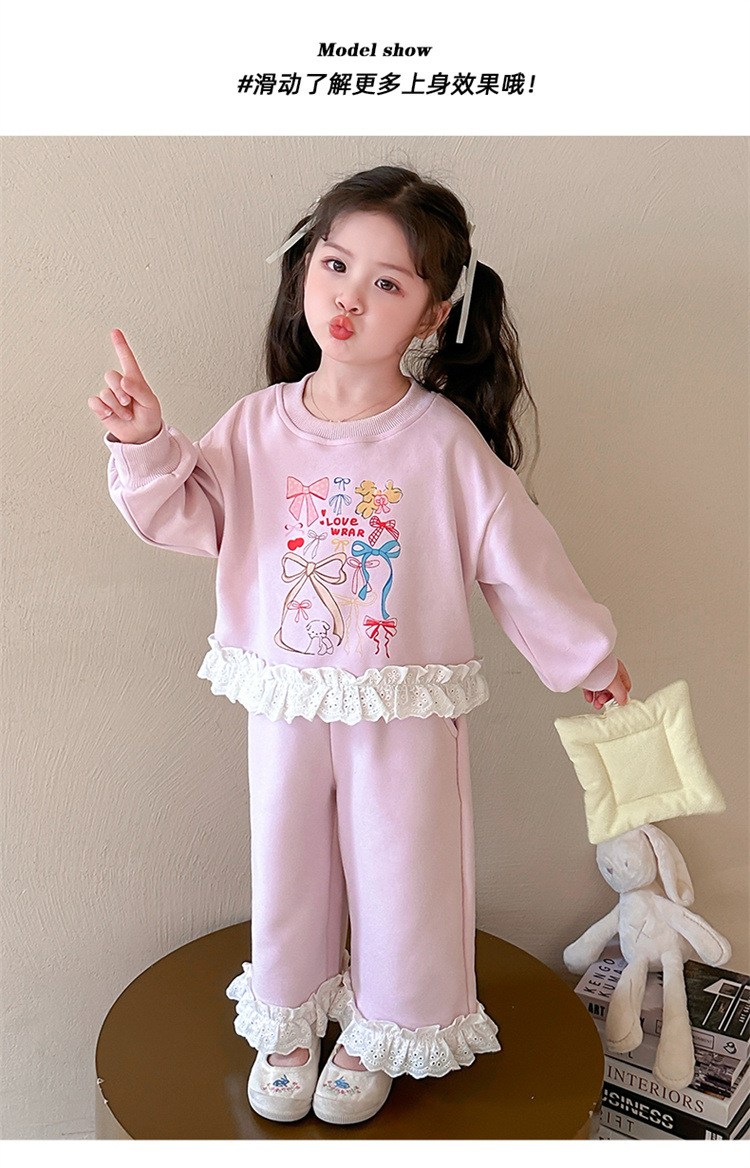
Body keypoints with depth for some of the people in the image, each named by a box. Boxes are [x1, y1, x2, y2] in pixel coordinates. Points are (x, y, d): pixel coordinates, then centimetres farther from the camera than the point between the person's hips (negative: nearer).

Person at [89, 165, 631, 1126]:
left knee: (398, 871, 15)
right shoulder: (259, 425, -5)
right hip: (285, 700, 3)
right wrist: (144, 443, -14)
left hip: (403, 708, -2)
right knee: (285, 865, 19)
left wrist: (588, 656, 3)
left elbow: (520, 559, -5)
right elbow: (184, 516, 3)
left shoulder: (444, 441, -13)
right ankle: (287, 1019, 45)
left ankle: (384, 1030, 43)